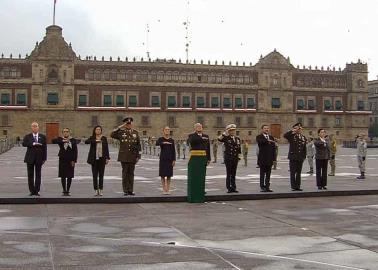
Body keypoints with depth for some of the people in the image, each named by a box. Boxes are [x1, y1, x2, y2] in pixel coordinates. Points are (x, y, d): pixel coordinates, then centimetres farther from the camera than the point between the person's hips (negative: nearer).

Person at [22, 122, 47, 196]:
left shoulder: (43, 137, 6)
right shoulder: (27, 136, 4)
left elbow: (44, 148, 4)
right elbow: (24, 144, -15)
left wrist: (44, 158, -1)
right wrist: (33, 144, -26)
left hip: (39, 158, 0)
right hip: (30, 158, 0)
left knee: (38, 175, 2)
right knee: (30, 175, 3)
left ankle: (37, 191, 7)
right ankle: (32, 191, 10)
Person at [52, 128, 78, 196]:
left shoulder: (73, 140, 4)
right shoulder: (60, 139, 3)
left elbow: (75, 151, 1)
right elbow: (53, 141, -17)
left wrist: (74, 160, -6)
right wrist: (63, 141, -26)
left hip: (70, 160, 0)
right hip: (62, 160, 0)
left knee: (69, 176, 2)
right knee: (63, 176, 3)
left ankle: (67, 191, 10)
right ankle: (64, 191, 12)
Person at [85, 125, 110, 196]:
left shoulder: (104, 138, 7)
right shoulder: (92, 138, 3)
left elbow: (106, 148, 8)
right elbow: (86, 142, -18)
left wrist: (107, 158, 2)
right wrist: (96, 140, -27)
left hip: (102, 159, 1)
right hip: (94, 159, -1)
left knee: (101, 175, 3)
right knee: (95, 175, 0)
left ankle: (101, 190, 7)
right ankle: (96, 190, 6)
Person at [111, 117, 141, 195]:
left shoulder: (135, 132, 9)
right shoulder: (121, 132, 4)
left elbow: (138, 145, 9)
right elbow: (112, 135, -13)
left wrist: (138, 156, 3)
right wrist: (119, 127, -12)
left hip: (132, 157, 2)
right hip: (124, 157, -2)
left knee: (131, 173, 5)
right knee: (125, 173, 1)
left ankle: (131, 190, 10)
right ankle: (125, 190, 5)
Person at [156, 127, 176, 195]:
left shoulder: (172, 140, 7)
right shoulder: (160, 139, 0)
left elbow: (173, 151, 6)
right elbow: (157, 144, -23)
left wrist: (174, 160, -2)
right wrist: (164, 143, -38)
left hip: (170, 159, 2)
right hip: (162, 158, -2)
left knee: (169, 175, 2)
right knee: (163, 175, -1)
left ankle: (168, 190, 9)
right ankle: (164, 190, 7)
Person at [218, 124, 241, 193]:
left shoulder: (237, 138, 10)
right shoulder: (226, 138, -4)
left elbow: (239, 147, 18)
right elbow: (219, 139, -24)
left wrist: (239, 155, 13)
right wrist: (225, 133, -24)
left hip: (235, 158, 4)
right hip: (228, 157, -4)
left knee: (234, 174, 9)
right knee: (229, 174, -1)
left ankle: (233, 187, 14)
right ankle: (229, 188, 4)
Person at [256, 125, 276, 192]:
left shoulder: (271, 137, 15)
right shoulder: (259, 137, 0)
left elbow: (273, 148, 12)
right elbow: (260, 141, -25)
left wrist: (274, 158, 5)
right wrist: (267, 141, -39)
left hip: (269, 159, 5)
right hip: (262, 159, -4)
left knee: (268, 174, 6)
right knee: (262, 174, 0)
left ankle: (267, 187, 11)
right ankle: (262, 187, 4)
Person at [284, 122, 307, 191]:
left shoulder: (303, 137, 12)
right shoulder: (291, 136, -2)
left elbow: (304, 148, 16)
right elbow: (285, 135, -24)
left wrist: (304, 156, 10)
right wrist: (293, 131, -21)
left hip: (300, 157, 4)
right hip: (293, 157, -4)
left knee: (299, 173, 8)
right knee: (293, 173, -1)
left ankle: (298, 186, 14)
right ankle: (293, 187, 4)